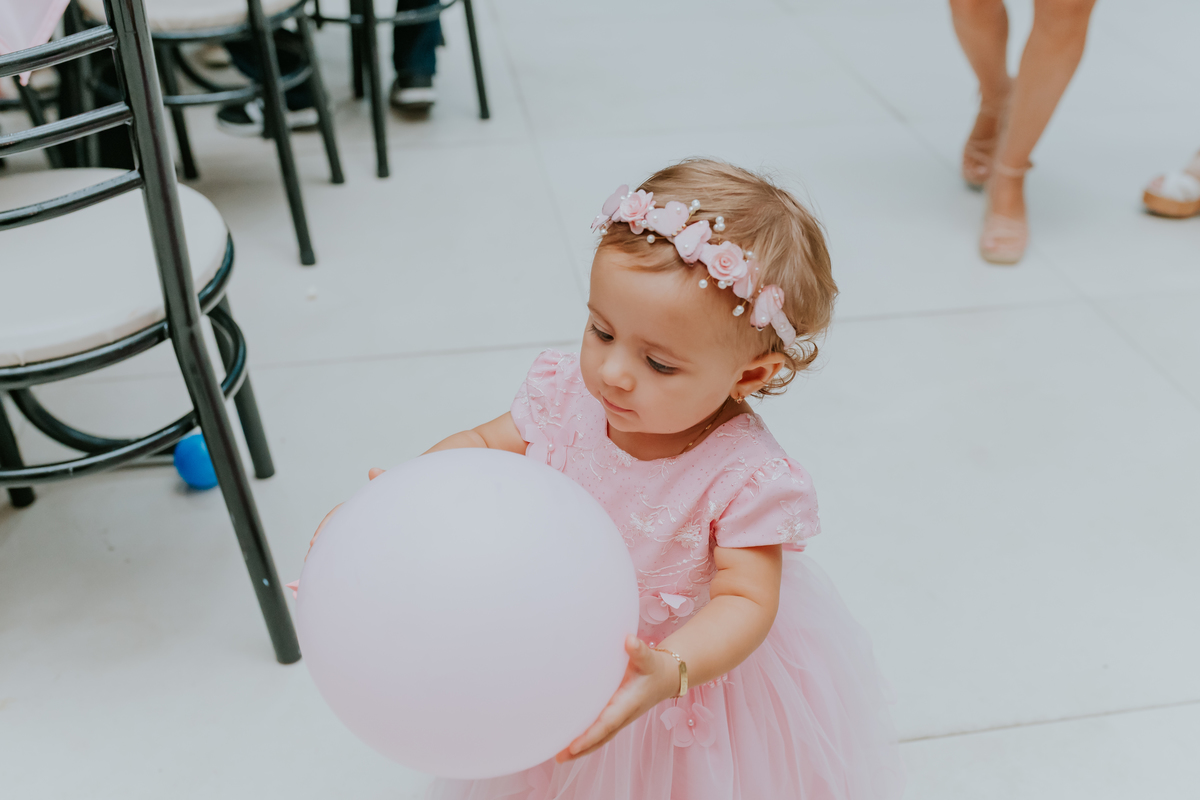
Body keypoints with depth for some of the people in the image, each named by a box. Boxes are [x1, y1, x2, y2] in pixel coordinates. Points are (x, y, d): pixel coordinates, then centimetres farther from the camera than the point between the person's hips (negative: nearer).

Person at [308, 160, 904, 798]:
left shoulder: (746, 477, -31)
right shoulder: (568, 392, -20)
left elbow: (746, 601, -31)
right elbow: (479, 447, -8)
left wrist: (670, 672, -51)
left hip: (703, 651, -3)